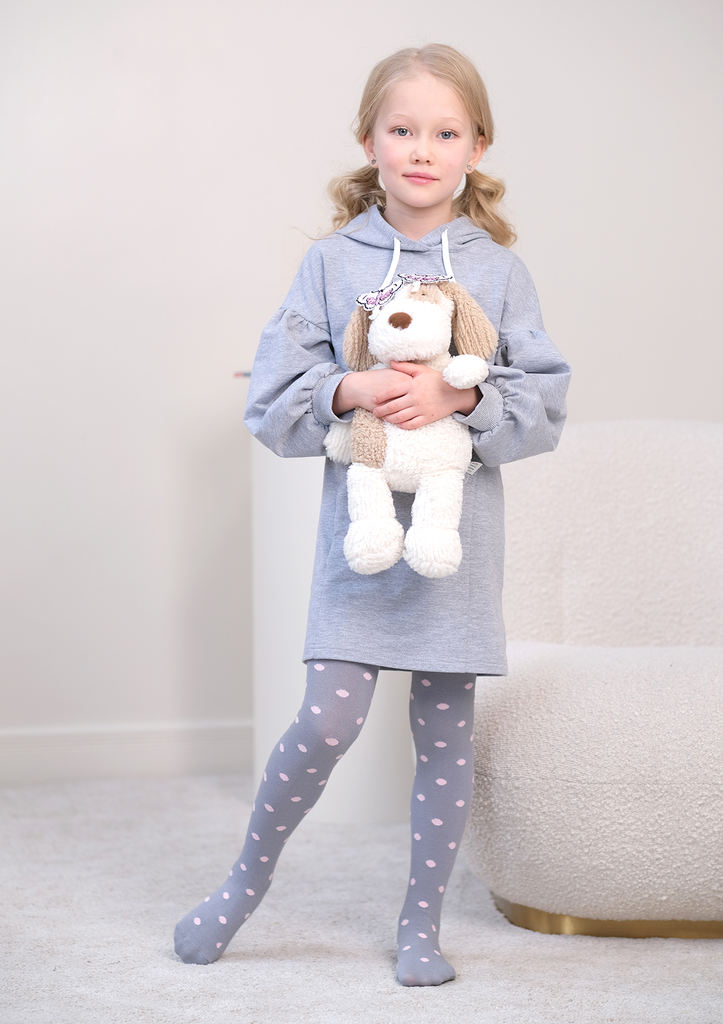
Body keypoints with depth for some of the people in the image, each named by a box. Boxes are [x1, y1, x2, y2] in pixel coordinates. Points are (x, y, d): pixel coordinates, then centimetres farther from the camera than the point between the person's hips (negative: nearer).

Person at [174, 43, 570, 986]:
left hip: (459, 527, 1)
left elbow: (545, 404, -1)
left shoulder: (498, 269, 3)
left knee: (446, 732, 7)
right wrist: (348, 394, -17)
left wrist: (460, 398, -17)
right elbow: (271, 402, 0)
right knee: (327, 722, -7)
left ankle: (422, 924, 22)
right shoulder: (332, 262, 2)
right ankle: (249, 878, 18)